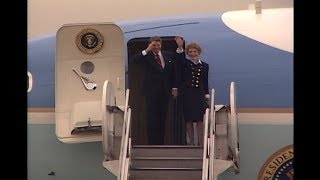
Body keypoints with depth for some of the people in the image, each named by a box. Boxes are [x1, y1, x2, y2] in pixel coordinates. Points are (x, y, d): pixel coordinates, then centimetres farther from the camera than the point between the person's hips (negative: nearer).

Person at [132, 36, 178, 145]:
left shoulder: (169, 55, 10)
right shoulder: (147, 55, 0)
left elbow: (173, 72, 12)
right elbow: (135, 60, -19)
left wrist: (174, 87, 7)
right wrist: (147, 50, -21)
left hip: (165, 91, 3)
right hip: (151, 91, -3)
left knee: (162, 118, 6)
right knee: (152, 118, -2)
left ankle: (160, 142, 12)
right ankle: (152, 142, 3)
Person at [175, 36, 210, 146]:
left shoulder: (204, 66, 11)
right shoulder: (185, 64, 6)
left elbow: (205, 82, 12)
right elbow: (180, 59, -17)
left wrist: (207, 96, 8)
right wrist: (180, 47, -32)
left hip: (199, 94, 1)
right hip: (187, 94, -1)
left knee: (200, 120, -2)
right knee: (189, 120, 1)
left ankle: (201, 143, 3)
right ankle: (191, 143, 10)